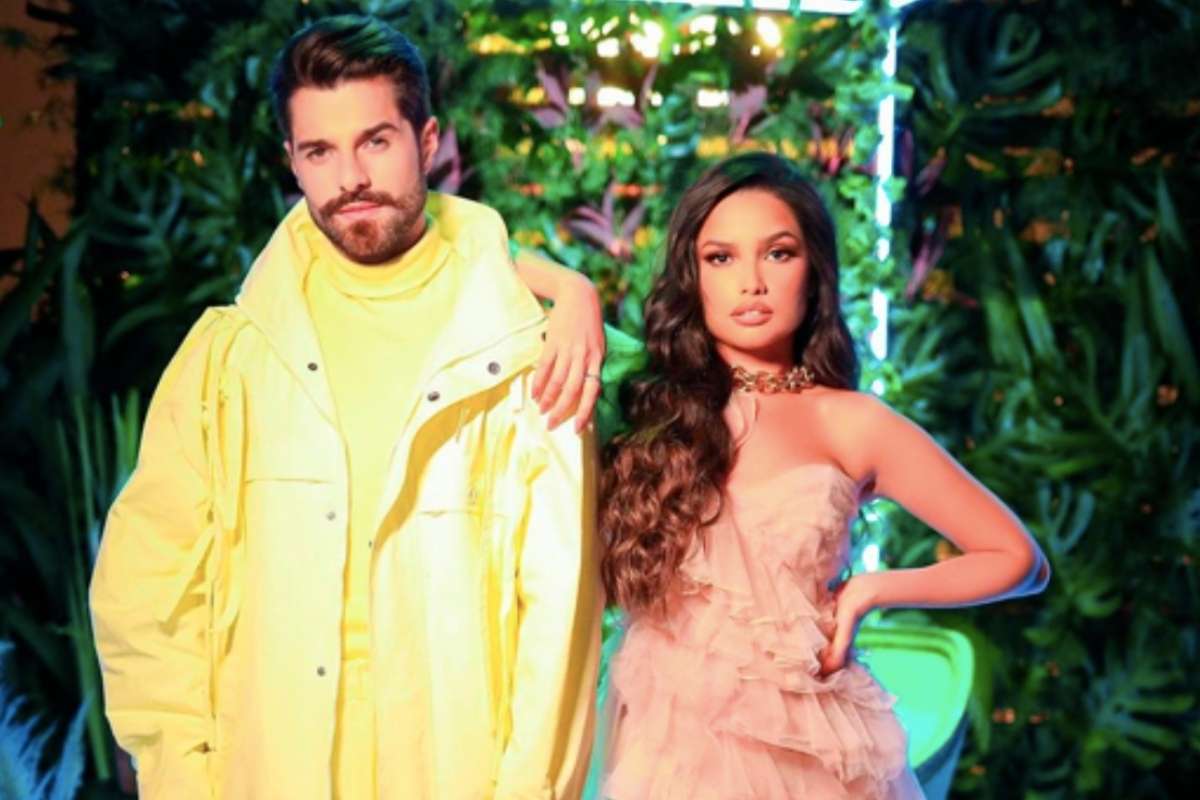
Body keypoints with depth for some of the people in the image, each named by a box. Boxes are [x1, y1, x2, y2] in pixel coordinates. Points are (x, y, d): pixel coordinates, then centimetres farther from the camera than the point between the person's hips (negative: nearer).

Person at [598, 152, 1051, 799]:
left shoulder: (850, 425, -3)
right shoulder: (647, 399, -2)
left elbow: (1017, 559, 3)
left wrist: (867, 591, -5)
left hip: (802, 746, 0)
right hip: (667, 739, 1)